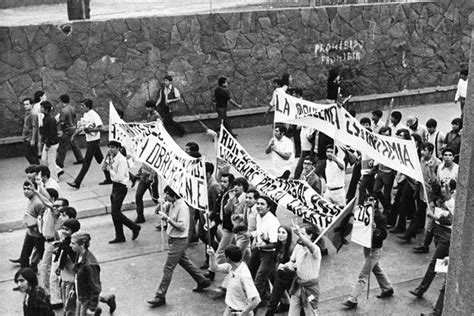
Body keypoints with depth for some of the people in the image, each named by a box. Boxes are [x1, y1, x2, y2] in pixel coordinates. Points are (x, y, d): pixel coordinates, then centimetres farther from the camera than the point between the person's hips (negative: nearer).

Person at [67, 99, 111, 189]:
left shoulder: (94, 115, -17)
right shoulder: (85, 114, 9)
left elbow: (100, 128, -21)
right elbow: (82, 126, 17)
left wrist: (89, 129, -24)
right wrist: (74, 134, 7)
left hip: (94, 140, -9)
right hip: (89, 140, 9)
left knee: (86, 162, -6)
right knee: (100, 160, 14)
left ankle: (77, 182, -5)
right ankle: (109, 178, 23)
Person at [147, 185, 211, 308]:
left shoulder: (182, 207, -24)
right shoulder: (173, 205, 4)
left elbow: (181, 227, -27)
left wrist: (167, 218, -30)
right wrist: (165, 217, 2)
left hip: (179, 241, -10)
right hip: (174, 239, 10)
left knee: (168, 268, -5)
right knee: (185, 262, 25)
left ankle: (160, 297, 2)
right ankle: (202, 281, 41)